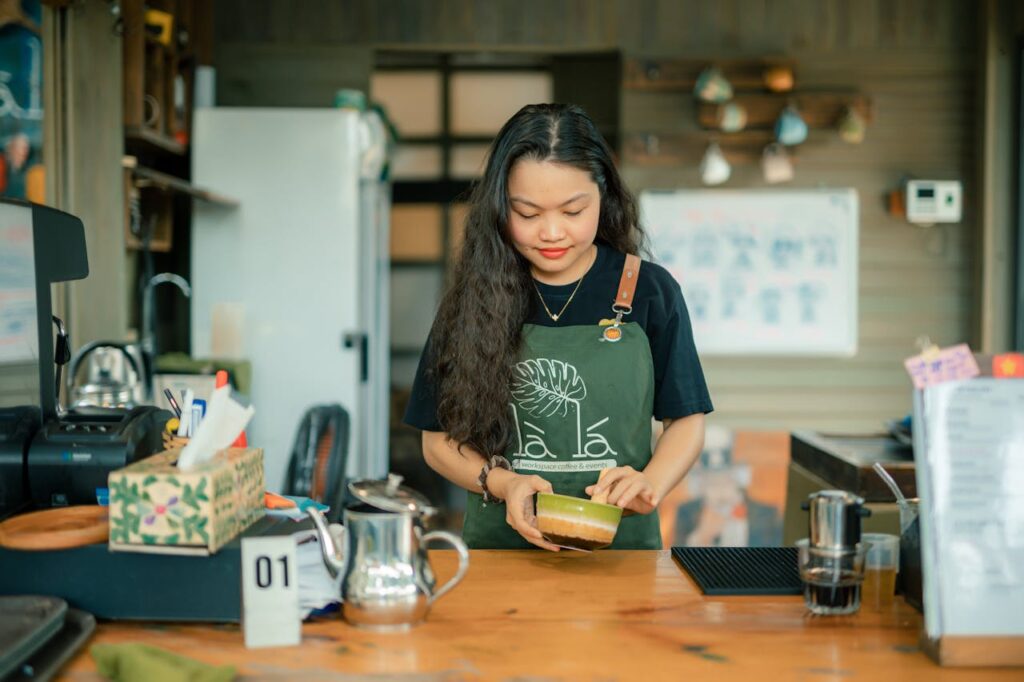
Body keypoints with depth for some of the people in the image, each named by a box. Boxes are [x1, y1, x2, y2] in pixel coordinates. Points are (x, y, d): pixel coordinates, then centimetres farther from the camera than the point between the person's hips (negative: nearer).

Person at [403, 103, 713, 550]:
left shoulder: (650, 292, 3)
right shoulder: (474, 300, 2)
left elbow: (686, 421, 9)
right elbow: (439, 439, 7)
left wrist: (649, 486, -10)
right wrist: (501, 482, -12)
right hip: (498, 543, 0)